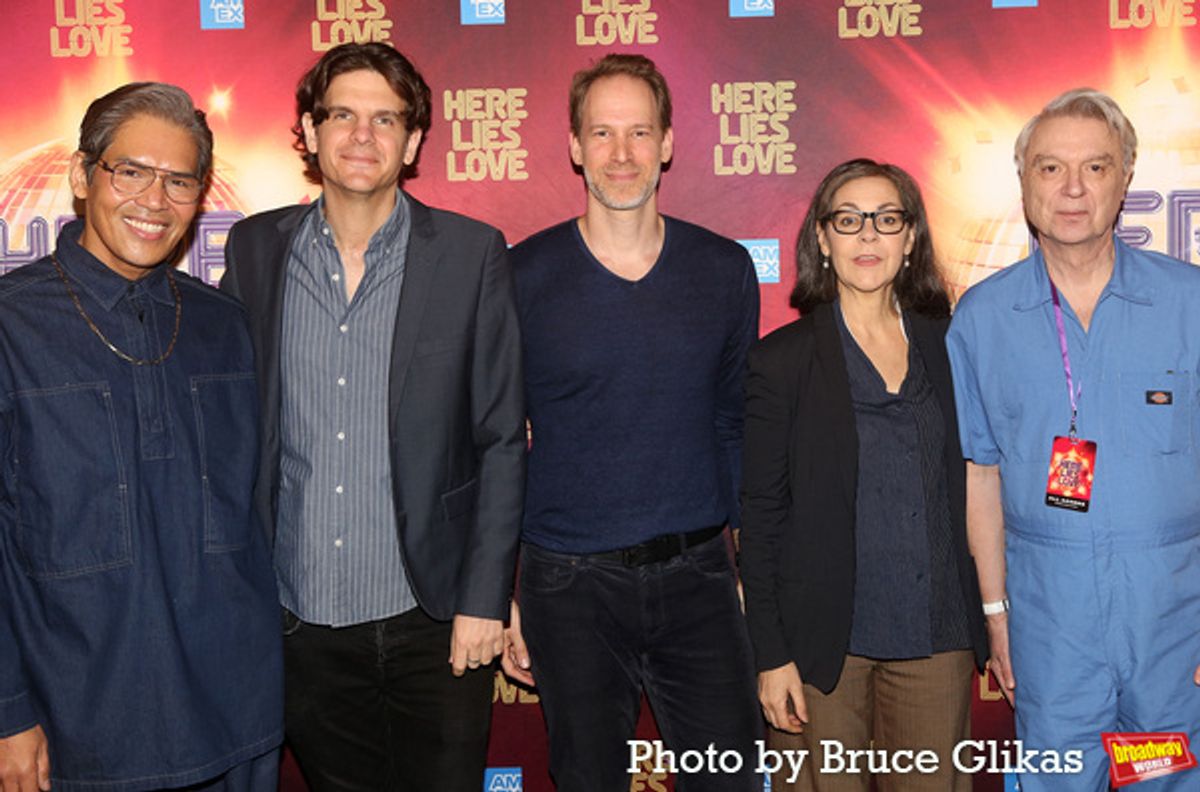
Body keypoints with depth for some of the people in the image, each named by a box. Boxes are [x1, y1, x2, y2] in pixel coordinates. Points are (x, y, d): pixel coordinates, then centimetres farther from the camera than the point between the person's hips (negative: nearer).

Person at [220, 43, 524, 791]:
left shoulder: (473, 253, -5)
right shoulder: (256, 248, 2)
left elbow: (502, 440, -4)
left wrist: (484, 598, -7)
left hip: (431, 617, -2)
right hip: (299, 619, 3)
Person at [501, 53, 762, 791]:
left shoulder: (724, 269, 2)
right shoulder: (523, 275, -4)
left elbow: (738, 424, 9)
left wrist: (748, 556, 5)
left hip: (698, 573, 2)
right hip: (570, 584, -1)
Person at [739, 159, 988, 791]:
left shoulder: (947, 344, 6)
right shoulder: (782, 360, -4)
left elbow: (964, 483, 11)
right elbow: (760, 514, -4)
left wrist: (983, 617, 6)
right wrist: (771, 655, -8)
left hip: (936, 637, 3)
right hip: (825, 642, -3)